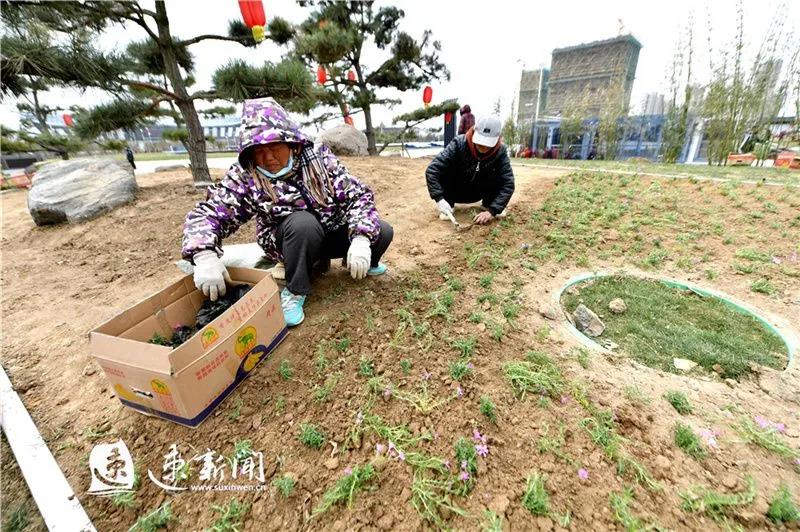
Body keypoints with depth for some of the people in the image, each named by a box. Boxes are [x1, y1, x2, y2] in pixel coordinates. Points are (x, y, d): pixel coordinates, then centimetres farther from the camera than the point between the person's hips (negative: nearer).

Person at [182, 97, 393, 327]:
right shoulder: (244, 176, -14)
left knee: (382, 231, -20)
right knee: (302, 221, -36)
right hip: (289, 240, -1)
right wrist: (204, 255, -37)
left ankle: (366, 263, 16)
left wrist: (361, 239, -34)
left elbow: (358, 194, -18)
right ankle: (295, 292, -15)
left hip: (334, 231, 2)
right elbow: (207, 213, -16)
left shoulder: (319, 157, -14)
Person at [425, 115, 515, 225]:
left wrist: (492, 210, -37)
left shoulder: (500, 151, -21)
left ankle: (488, 203, 2)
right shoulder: (459, 144, -28)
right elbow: (431, 170, -34)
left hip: (476, 193, 2)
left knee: (499, 175, -24)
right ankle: (449, 205, -10)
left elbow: (508, 183, -25)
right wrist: (439, 199, -43)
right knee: (445, 169, -30)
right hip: (455, 192, -2)